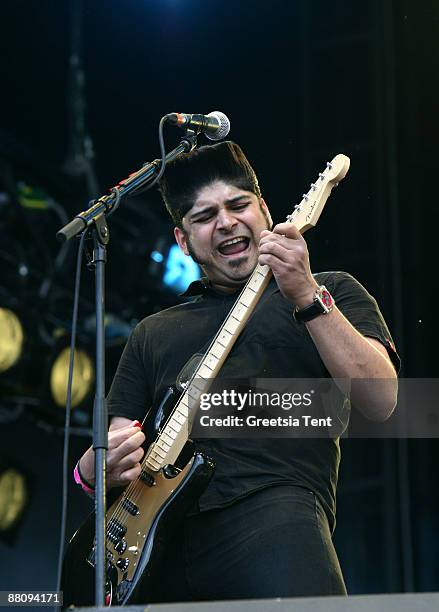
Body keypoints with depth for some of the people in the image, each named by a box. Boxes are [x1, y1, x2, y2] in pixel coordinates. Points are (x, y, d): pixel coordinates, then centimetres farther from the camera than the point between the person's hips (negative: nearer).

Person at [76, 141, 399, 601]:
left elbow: (381, 401, -1)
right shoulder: (153, 334, 27)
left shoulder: (331, 292, 15)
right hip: (154, 533, 4)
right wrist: (95, 468, 1)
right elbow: (115, 444, 25)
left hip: (271, 509, -4)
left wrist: (306, 296, -10)